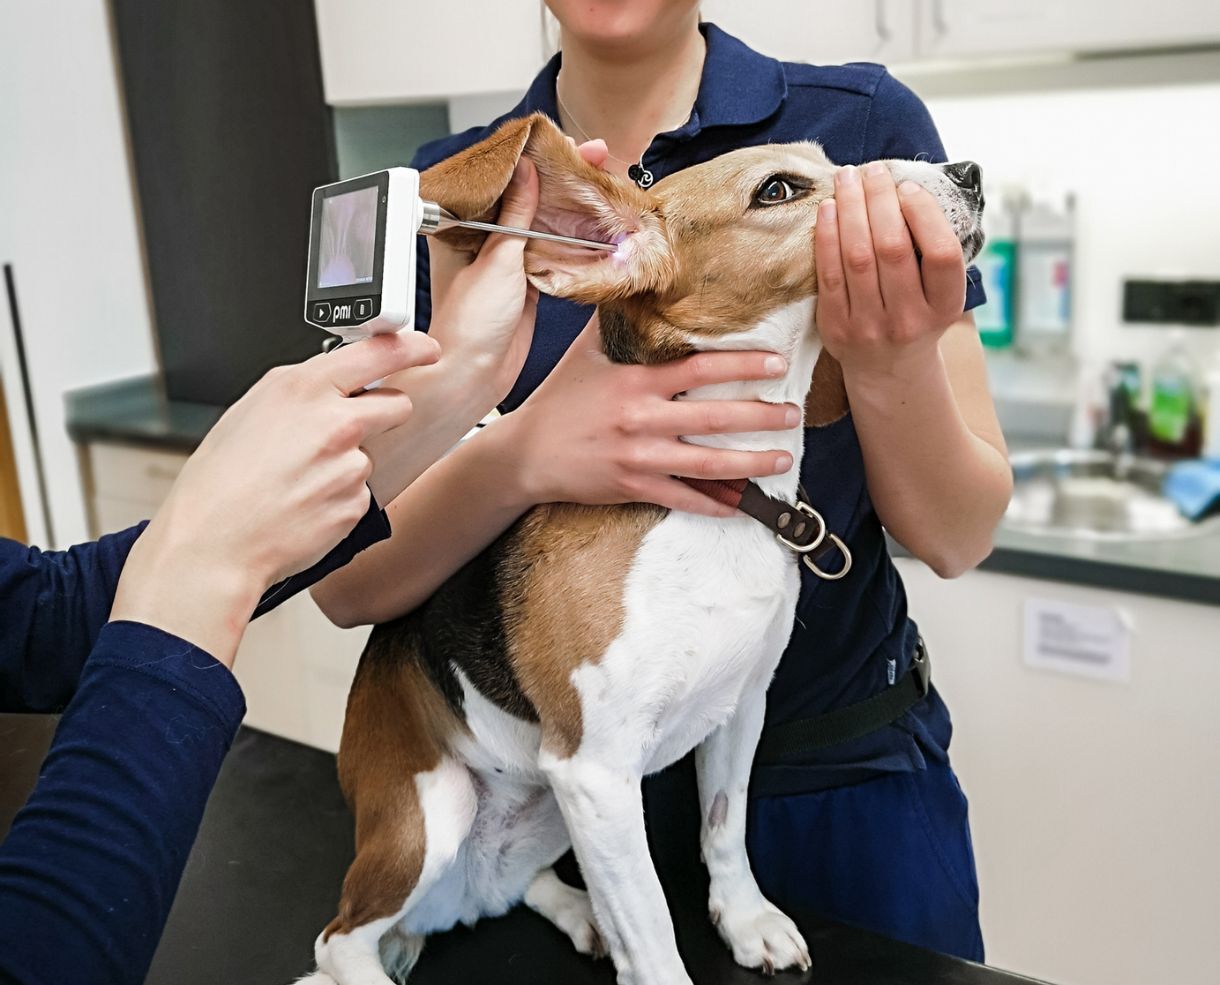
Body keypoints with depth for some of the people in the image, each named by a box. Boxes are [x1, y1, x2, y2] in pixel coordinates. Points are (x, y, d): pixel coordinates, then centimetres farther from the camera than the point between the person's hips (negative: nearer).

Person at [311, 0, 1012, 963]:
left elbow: (958, 538, -8)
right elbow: (344, 580, -11)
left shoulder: (864, 121, -10)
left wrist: (894, 362, -27)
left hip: (840, 773, 0)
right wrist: (522, 457, -29)